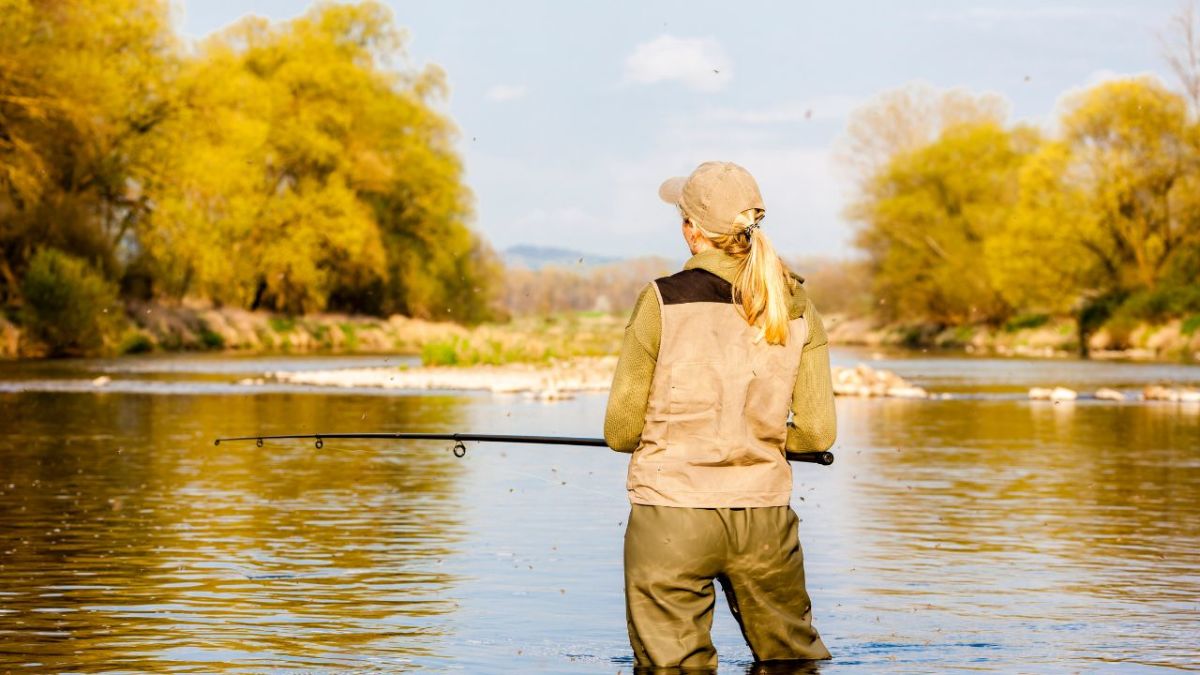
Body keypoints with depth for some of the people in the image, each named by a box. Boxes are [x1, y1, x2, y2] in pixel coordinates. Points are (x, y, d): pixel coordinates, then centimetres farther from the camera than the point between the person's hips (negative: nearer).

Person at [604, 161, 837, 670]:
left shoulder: (663, 302, -7)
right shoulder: (796, 307, 2)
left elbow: (621, 431, -5)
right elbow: (818, 432, 1)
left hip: (671, 515, -3)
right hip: (764, 516, 3)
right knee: (794, 657, 19)